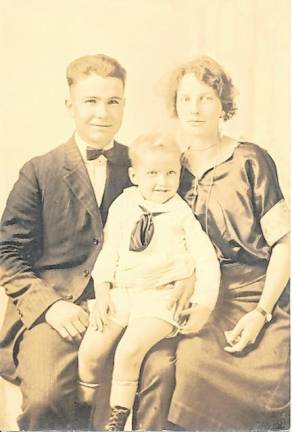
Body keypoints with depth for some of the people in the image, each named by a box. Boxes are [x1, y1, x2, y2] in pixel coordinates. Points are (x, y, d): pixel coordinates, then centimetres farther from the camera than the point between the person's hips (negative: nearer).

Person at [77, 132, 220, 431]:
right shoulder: (122, 208, 7)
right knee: (90, 350, -8)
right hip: (120, 292, 3)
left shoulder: (182, 214, 0)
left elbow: (206, 259, -3)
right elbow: (109, 252, 9)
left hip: (161, 297, -3)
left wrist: (204, 305, -12)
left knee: (129, 351, -23)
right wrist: (102, 291, -3)